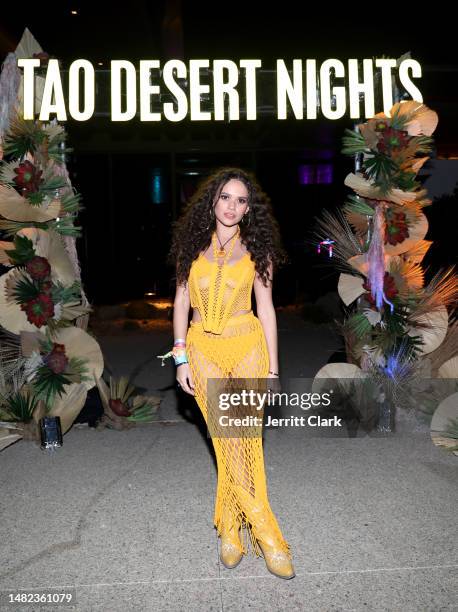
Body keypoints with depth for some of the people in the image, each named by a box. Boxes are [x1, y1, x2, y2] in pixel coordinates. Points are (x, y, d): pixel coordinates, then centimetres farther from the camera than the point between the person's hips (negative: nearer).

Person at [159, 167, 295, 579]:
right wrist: (181, 357, 0)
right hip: (204, 349, 1)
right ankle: (266, 533, 11)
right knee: (228, 440, -2)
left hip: (247, 346, 0)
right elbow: (181, 301, 6)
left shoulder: (255, 250, 1)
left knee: (245, 438, -1)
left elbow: (265, 308, 2)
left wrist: (272, 369, -1)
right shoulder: (193, 246, 3)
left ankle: (231, 528, 19)